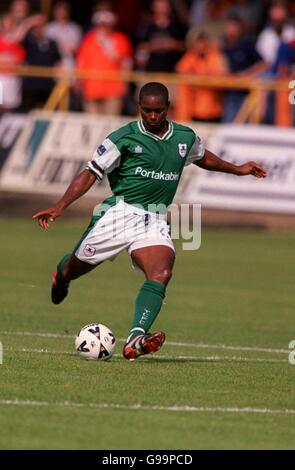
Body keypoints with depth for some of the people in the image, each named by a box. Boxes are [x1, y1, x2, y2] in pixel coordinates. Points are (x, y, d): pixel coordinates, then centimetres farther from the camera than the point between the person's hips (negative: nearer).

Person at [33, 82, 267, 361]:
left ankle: (135, 340, -38)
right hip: (119, 212, -2)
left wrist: (236, 169, 33)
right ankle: (61, 276, 51)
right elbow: (91, 173, -5)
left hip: (155, 221, 2)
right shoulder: (123, 138, -5)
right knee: (76, 267, 10)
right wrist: (59, 207, -14)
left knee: (161, 274, -25)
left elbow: (202, 157, 34)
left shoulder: (185, 137, 10)